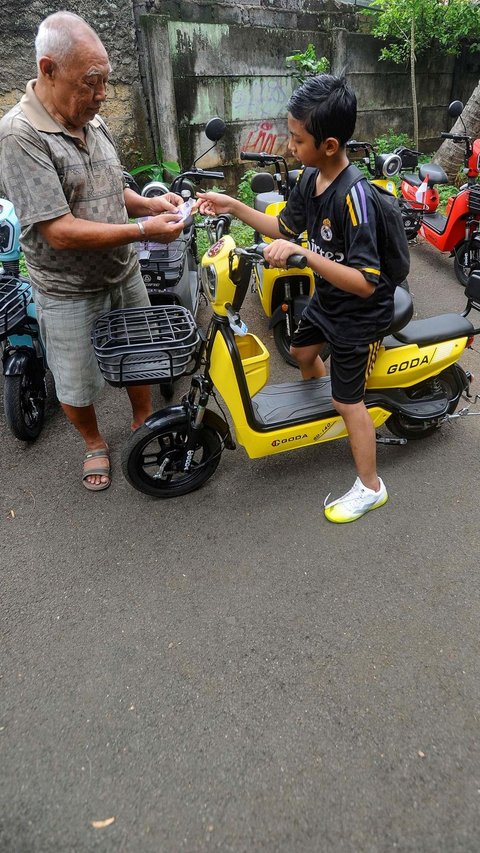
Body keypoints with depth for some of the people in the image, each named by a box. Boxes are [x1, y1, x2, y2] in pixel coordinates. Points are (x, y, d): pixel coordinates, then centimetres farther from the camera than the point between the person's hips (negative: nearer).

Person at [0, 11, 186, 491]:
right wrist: (144, 230, -25)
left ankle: (144, 424, 45)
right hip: (70, 294, -6)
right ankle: (94, 443, 37)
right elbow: (60, 233, -27)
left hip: (124, 275, 7)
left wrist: (149, 203, -4)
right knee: (77, 385, 9)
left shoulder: (92, 122, 3)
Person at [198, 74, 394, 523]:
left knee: (347, 400, 0)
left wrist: (303, 253, -40)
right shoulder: (310, 178, -5)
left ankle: (370, 487, 19)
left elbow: (364, 282, -35)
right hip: (326, 299, 9)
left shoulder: (354, 196, -31)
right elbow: (286, 227, 10)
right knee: (302, 351, 29)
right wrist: (234, 206, 0)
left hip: (360, 314, -8)